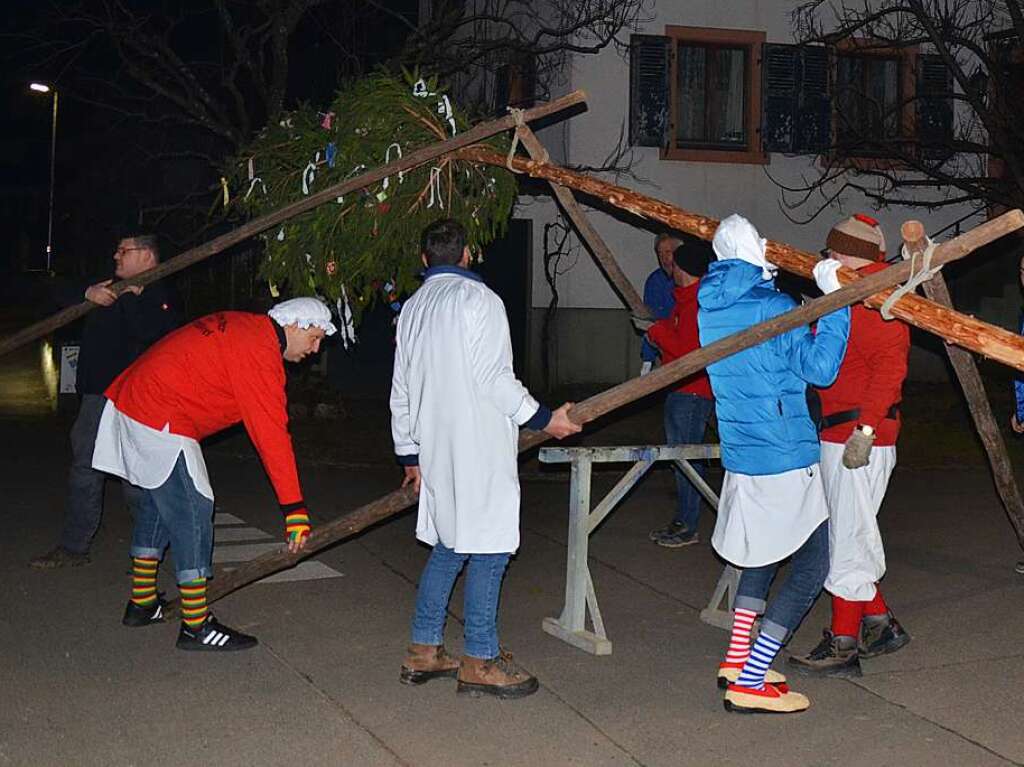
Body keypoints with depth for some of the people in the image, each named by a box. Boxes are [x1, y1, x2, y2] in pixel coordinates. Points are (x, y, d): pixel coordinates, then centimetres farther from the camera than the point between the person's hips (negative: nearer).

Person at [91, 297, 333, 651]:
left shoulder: (244, 327, 13)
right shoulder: (259, 349, -17)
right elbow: (272, 434, -21)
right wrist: (294, 508, -20)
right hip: (159, 422, -11)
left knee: (159, 503, 21)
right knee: (191, 512, -7)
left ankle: (142, 603, 32)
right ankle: (196, 626, -2)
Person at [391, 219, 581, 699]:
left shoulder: (412, 308, 16)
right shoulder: (479, 299, -7)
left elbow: (401, 391, 20)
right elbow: (494, 378, -14)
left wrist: (409, 453, 26)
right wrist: (544, 419, -7)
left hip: (436, 450, 8)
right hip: (480, 448, -8)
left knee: (449, 545, 15)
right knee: (488, 547, -3)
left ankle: (423, 651, 18)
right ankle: (480, 661, 0)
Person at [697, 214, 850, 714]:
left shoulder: (709, 307, 8)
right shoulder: (773, 307, -15)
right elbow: (820, 368, -16)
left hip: (740, 452, 8)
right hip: (785, 457, -8)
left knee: (762, 551, 24)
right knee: (811, 564, -2)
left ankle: (737, 659, 24)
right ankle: (749, 682, -5)